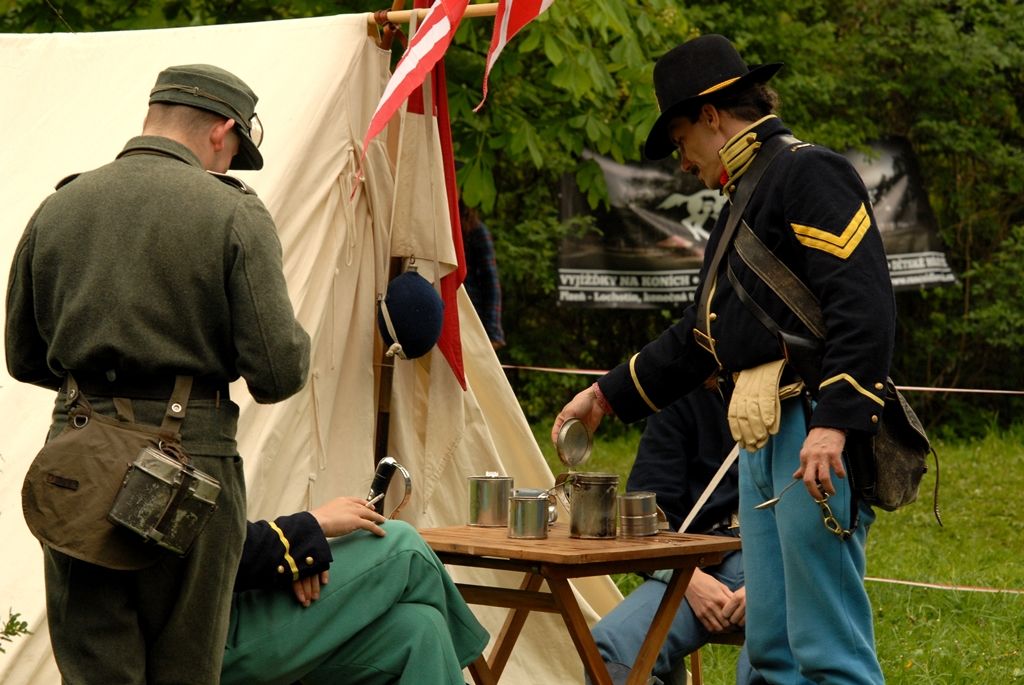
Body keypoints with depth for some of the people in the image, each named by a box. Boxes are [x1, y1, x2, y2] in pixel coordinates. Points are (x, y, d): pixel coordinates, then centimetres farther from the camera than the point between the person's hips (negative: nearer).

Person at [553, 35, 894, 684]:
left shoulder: (809, 173, -7)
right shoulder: (746, 200, 23)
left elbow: (865, 305, -19)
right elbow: (701, 334, 32)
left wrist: (832, 423, -25)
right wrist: (606, 395, 35)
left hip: (817, 439, -10)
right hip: (763, 439, 10)